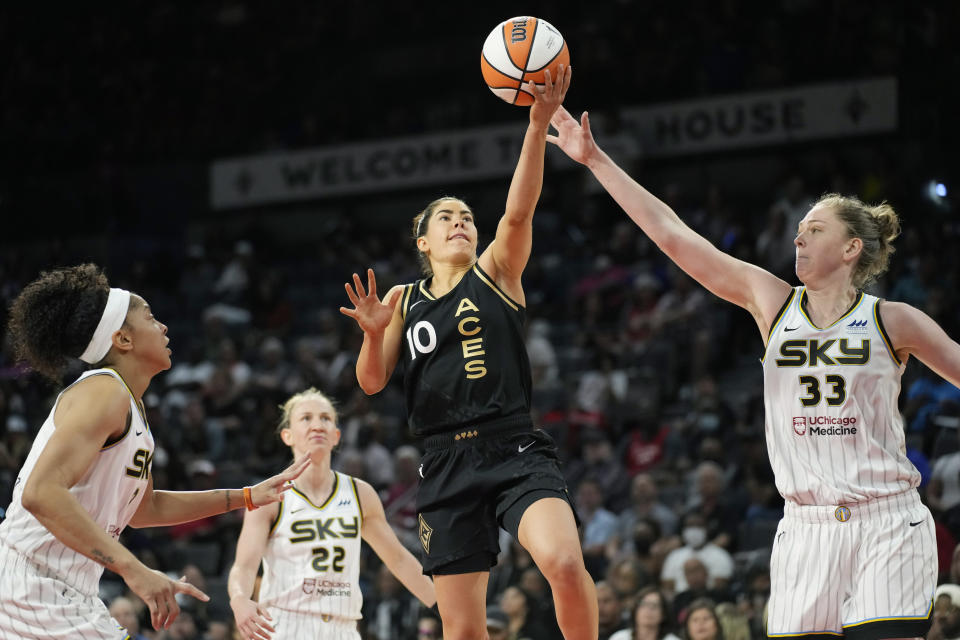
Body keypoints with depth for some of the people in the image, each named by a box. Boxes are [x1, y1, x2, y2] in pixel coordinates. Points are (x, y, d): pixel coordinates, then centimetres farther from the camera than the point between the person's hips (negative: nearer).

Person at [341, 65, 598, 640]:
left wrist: (539, 124, -24)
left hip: (515, 450, -2)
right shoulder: (404, 300, 17)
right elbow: (373, 382, 13)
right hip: (448, 463, 2)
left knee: (565, 564, -29)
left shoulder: (496, 273, 8)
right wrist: (374, 333, -9)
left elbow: (519, 212, -9)